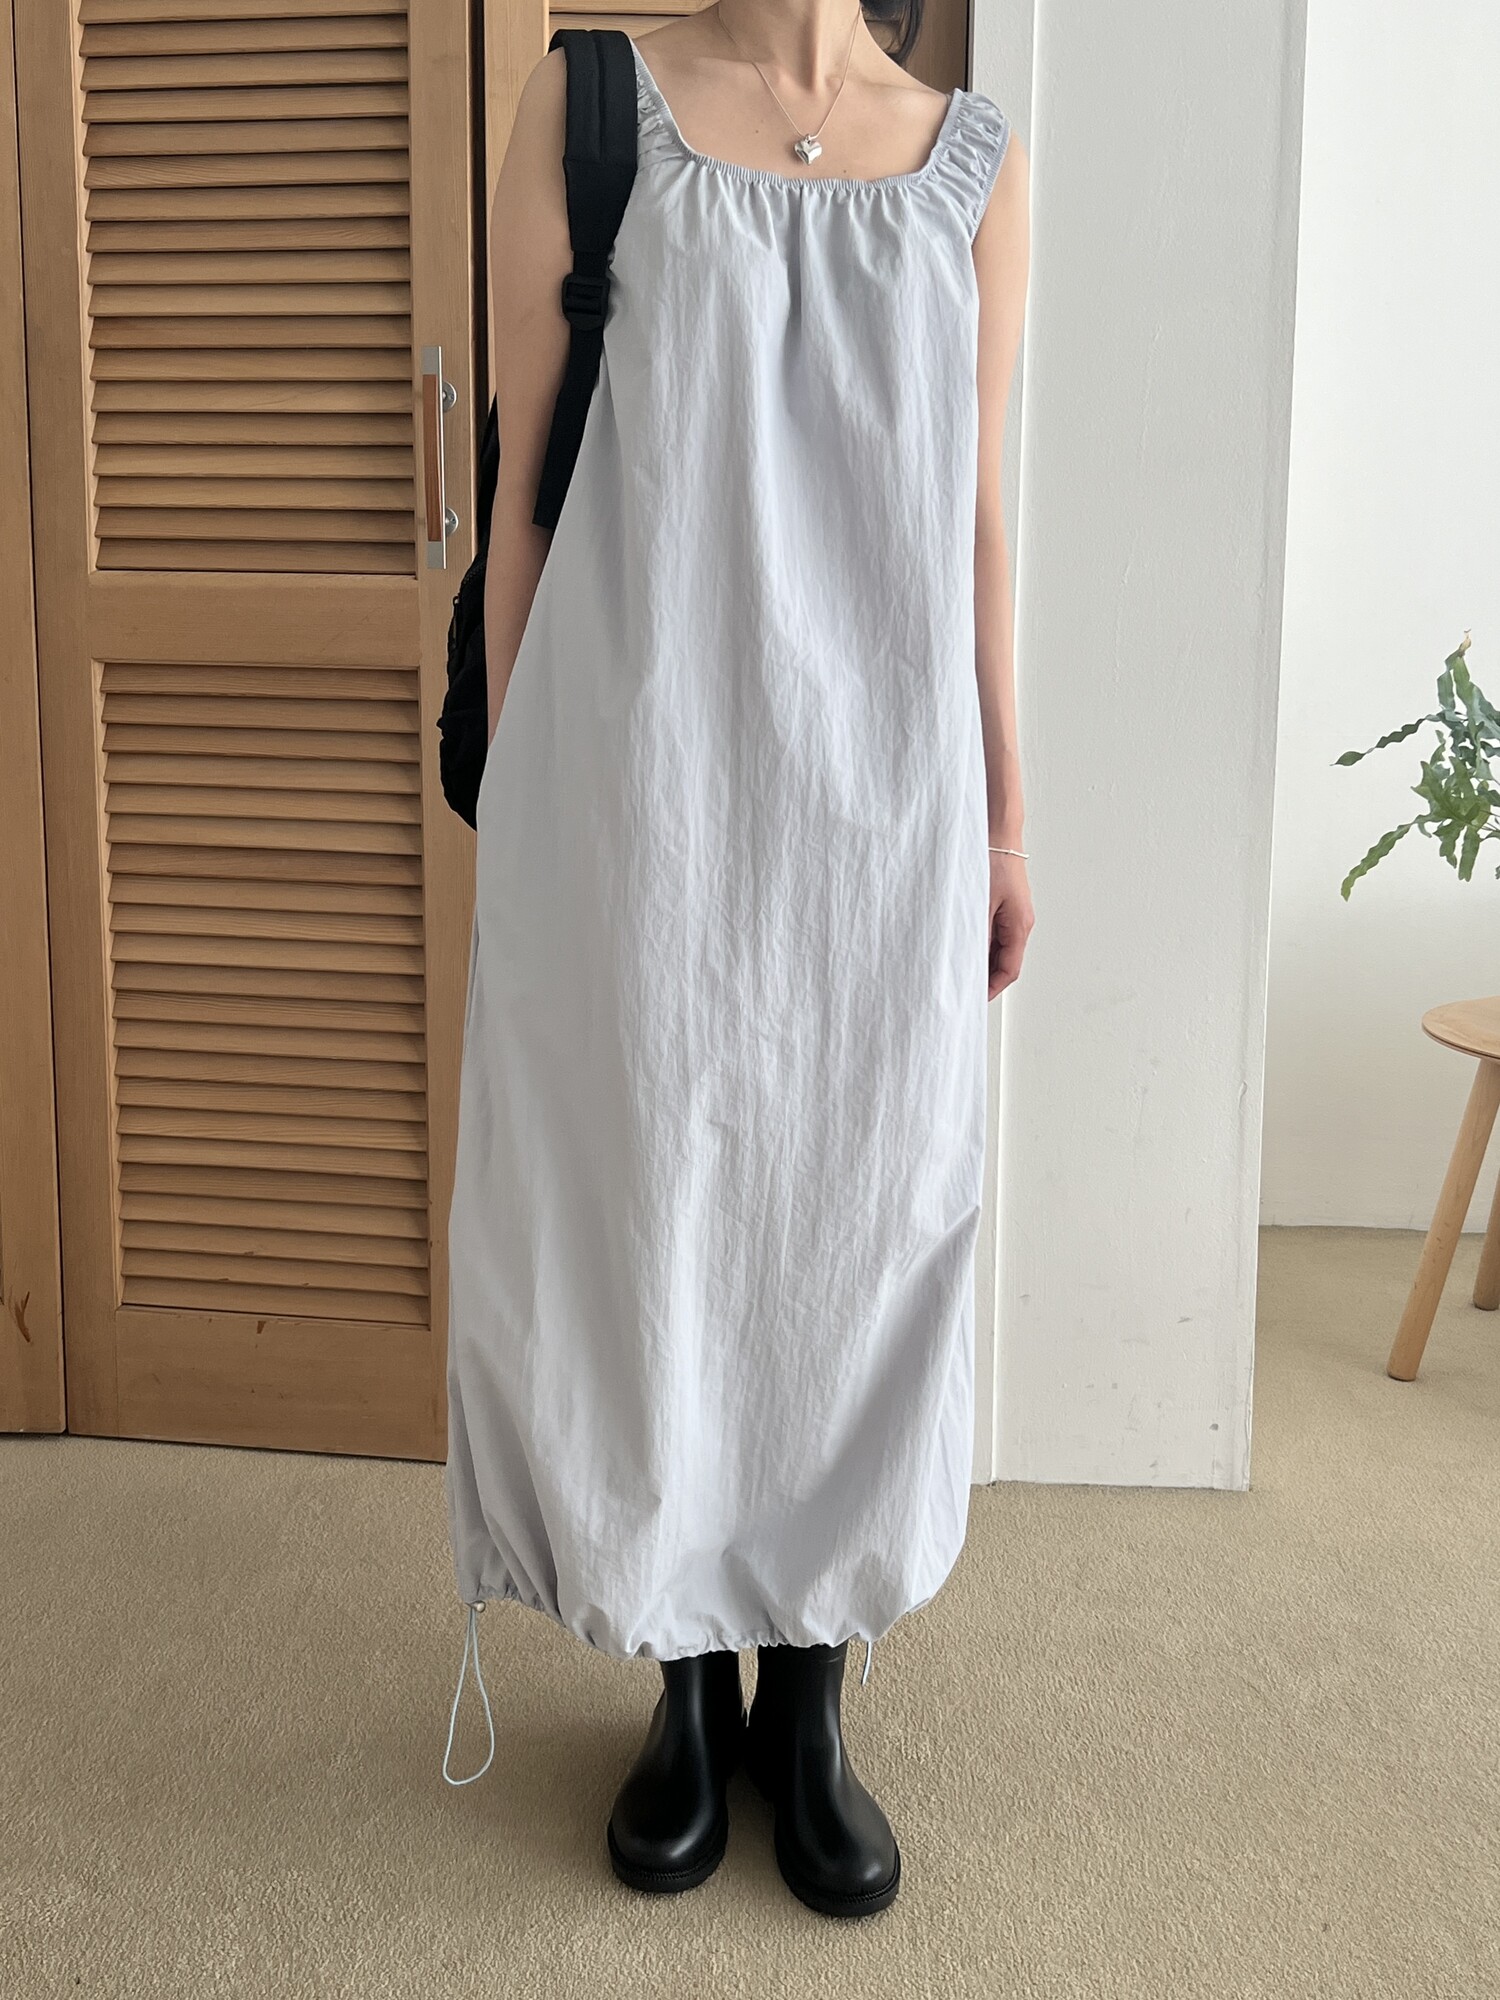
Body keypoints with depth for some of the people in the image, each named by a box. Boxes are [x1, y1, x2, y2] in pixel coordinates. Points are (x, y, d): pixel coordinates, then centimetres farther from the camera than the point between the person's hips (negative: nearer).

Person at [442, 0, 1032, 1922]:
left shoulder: (973, 159, 10)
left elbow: (980, 518, 10)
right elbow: (526, 481, 2)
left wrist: (1003, 820, 9)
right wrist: (511, 797, 1)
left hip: (881, 791, 2)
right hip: (639, 784, -2)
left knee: (859, 1217, 7)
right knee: (646, 1205, 7)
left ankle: (809, 1701, 27)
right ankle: (691, 1680, 28)